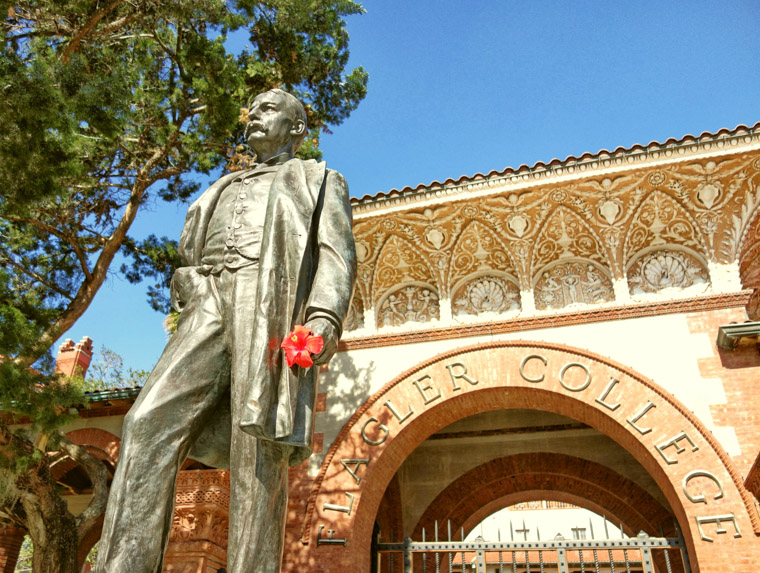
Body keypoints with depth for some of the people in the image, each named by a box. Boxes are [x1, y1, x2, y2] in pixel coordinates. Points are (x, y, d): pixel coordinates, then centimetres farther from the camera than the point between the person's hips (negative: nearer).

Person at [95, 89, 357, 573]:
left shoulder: (320, 180, 21)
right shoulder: (227, 188, 37)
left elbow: (336, 253, 3)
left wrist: (325, 317, -16)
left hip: (270, 303, -5)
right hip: (212, 304, 5)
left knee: (258, 445, -17)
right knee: (151, 423, -15)